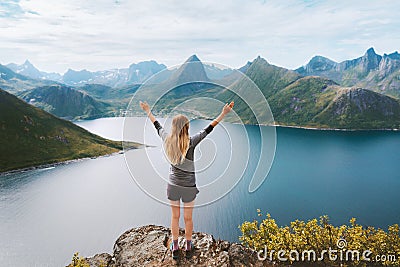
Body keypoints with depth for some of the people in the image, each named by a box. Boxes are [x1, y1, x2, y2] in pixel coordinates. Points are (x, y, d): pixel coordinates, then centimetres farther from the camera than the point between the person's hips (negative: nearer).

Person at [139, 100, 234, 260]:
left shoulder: (167, 140, -9)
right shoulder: (190, 143, -20)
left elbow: (157, 126, 5)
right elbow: (207, 130, -19)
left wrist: (148, 112, 21)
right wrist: (223, 114, -16)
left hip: (173, 185, 3)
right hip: (188, 187, -3)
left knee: (175, 217, 19)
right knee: (188, 218, 16)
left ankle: (175, 248, 34)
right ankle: (188, 247, 35)